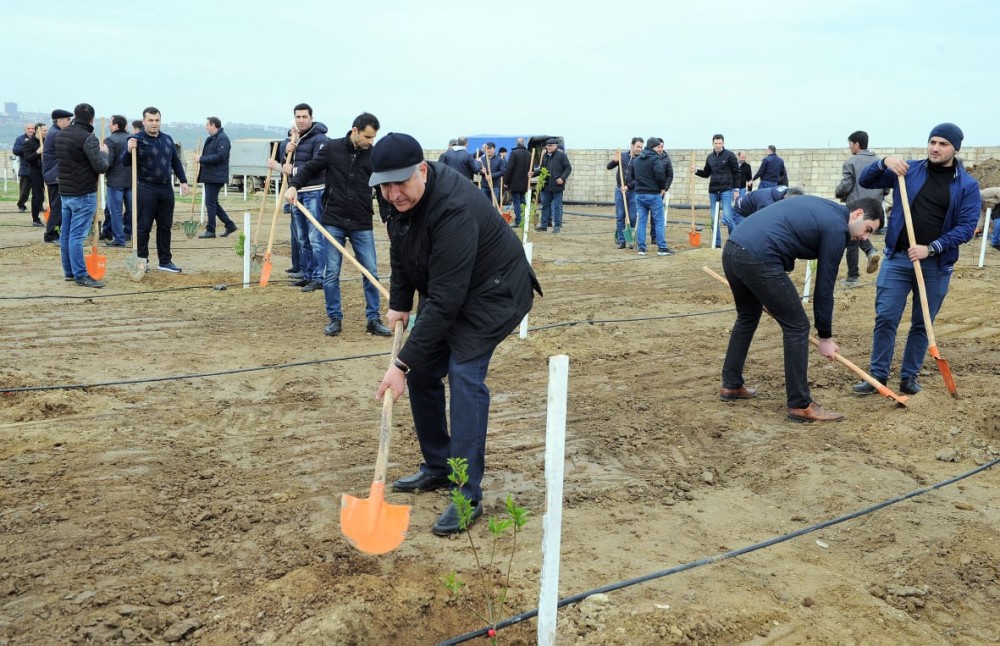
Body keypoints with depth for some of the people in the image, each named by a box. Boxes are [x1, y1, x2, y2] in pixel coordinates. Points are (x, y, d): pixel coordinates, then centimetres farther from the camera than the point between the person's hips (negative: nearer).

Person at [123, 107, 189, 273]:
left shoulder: (167, 139, 12)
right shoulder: (137, 140, -7)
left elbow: (176, 161, 20)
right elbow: (124, 163, -13)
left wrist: (183, 181, 15)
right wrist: (129, 150, -32)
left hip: (166, 189, 6)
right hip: (145, 190, -6)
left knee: (165, 226, 10)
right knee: (143, 227, -1)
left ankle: (165, 261, 18)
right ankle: (141, 261, 7)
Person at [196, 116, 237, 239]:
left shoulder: (222, 138, -12)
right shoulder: (211, 139, 19)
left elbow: (220, 156, -22)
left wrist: (201, 159, -18)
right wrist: (200, 159, 8)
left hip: (216, 177, -10)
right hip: (209, 176, 10)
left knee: (210, 202, -6)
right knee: (212, 203, 13)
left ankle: (210, 230, 1)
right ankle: (230, 225, 18)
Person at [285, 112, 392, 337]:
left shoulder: (375, 156, 0)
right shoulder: (332, 148, -2)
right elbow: (310, 168, 7)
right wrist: (294, 185, -9)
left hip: (362, 225, 1)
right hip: (333, 222, -1)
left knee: (371, 273, 1)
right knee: (331, 273, 3)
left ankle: (373, 319, 12)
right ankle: (334, 318, 15)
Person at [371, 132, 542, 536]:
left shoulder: (454, 211, -37)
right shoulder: (400, 197, -10)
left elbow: (445, 301, -37)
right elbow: (401, 253, 10)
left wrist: (403, 363, -34)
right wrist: (399, 303, 6)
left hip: (492, 291, -8)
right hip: (444, 288, 9)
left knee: (464, 374, -21)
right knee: (422, 373, 6)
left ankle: (468, 495, -16)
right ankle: (437, 467, 24)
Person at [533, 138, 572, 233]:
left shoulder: (561, 155, -4)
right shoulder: (544, 156, 12)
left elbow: (568, 168, -6)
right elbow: (541, 169, 20)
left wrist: (562, 178, -16)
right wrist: (533, 173, 4)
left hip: (557, 186, -6)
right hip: (546, 185, 6)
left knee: (557, 206, 0)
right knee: (545, 205, 10)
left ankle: (557, 226, 5)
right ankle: (544, 224, 18)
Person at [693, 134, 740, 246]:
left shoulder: (729, 155, -2)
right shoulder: (710, 157, 12)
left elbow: (736, 172, -2)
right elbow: (706, 174, 20)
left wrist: (736, 189, -7)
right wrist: (696, 171, 1)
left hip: (726, 190, -5)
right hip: (713, 191, 5)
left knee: (727, 217, -14)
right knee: (713, 218, 5)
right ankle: (717, 243, 14)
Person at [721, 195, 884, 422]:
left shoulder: (821, 206, 26)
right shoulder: (836, 227, 0)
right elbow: (824, 286, 2)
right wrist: (825, 336, 13)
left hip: (731, 249, 10)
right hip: (758, 259, -9)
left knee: (748, 316, 29)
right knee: (797, 326, 2)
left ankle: (731, 386, 36)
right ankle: (800, 405, 8)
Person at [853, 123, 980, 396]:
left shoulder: (968, 185, -1)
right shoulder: (909, 170, 4)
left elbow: (967, 227, -7)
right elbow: (866, 181, 5)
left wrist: (931, 249, -17)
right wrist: (884, 163, -16)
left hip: (936, 265, 0)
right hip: (897, 258, 1)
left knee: (922, 324, 9)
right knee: (885, 318, -3)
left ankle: (909, 376, 21)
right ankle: (877, 375, 6)